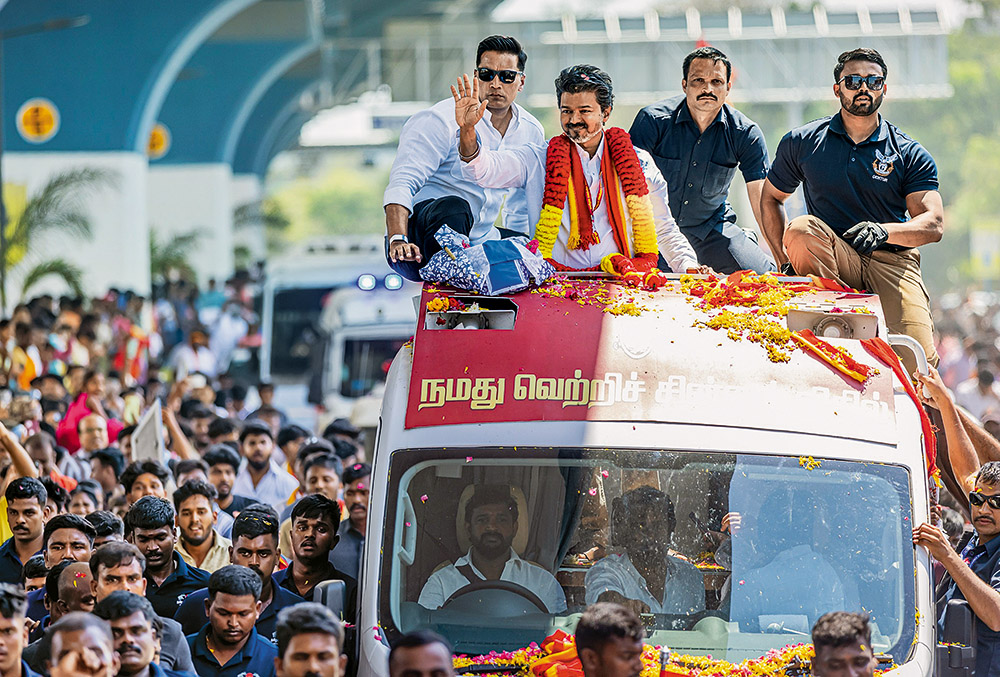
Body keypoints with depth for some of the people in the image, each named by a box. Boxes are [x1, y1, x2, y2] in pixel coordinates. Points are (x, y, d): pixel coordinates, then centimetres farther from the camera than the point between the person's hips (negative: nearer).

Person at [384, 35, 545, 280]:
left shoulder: (531, 132, 10)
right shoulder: (441, 120, -11)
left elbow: (520, 210, 23)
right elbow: (402, 182, -19)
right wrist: (398, 241, -34)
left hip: (481, 242, 7)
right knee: (454, 207, -37)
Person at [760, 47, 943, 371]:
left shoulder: (910, 155, 4)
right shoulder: (802, 142, 7)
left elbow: (934, 224, -5)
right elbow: (770, 199, 19)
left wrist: (884, 230, -26)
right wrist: (784, 261, 3)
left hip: (892, 259, -1)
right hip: (834, 256, 1)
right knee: (800, 228, -35)